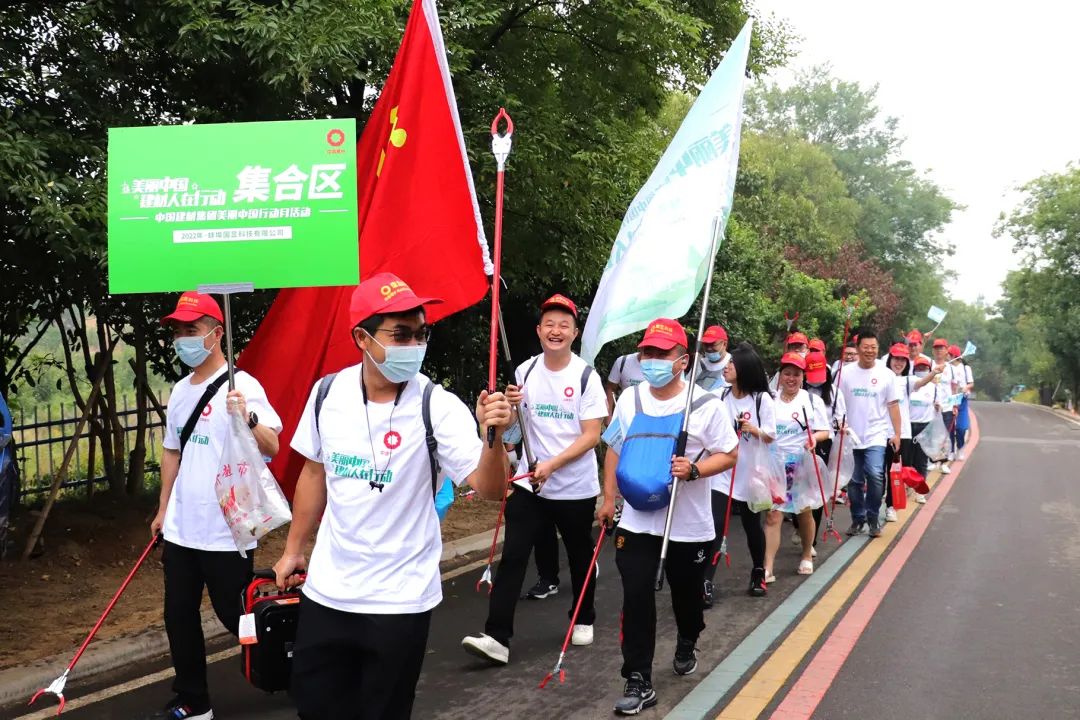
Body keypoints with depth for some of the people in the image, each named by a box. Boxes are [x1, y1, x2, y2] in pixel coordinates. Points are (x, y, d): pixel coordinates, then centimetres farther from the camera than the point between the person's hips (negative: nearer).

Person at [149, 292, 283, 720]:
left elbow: (272, 448, -24)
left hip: (226, 531, -7)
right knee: (179, 616, 12)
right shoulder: (180, 391, 11)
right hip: (181, 529, 8)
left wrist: (248, 418, -43)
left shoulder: (241, 386, -13)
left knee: (234, 615, 3)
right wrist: (163, 508, 20)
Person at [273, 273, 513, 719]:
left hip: (399, 599, -4)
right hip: (326, 590, 4)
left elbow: (490, 490, -23)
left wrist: (493, 436, -42)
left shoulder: (438, 406, -17)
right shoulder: (327, 393, -4)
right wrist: (293, 549, 17)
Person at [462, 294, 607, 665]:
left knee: (579, 557, 15)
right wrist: (510, 405, -13)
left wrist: (552, 465, -22)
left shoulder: (586, 377, -10)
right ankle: (497, 636, -11)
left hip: (576, 487, -2)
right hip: (529, 482, 2)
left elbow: (592, 435, -13)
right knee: (512, 556, -8)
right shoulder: (525, 371, 1)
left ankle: (583, 620, 37)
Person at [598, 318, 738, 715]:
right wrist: (608, 498, 9)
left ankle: (686, 648, 47)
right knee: (636, 598, -6)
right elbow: (614, 450, 12)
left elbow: (728, 455, -7)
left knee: (687, 594, 17)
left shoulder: (707, 404, -11)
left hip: (690, 524, -2)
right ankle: (638, 682, 0)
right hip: (637, 521, 2)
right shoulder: (629, 399, 0)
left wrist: (694, 470, -24)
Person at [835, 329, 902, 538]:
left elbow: (893, 405, 4)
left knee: (875, 475, -17)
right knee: (855, 481, 9)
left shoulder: (885, 374, 1)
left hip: (876, 436, -1)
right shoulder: (846, 373, 1)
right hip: (851, 436, 2)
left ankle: (872, 518, -1)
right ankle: (858, 519, 23)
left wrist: (897, 433, 0)